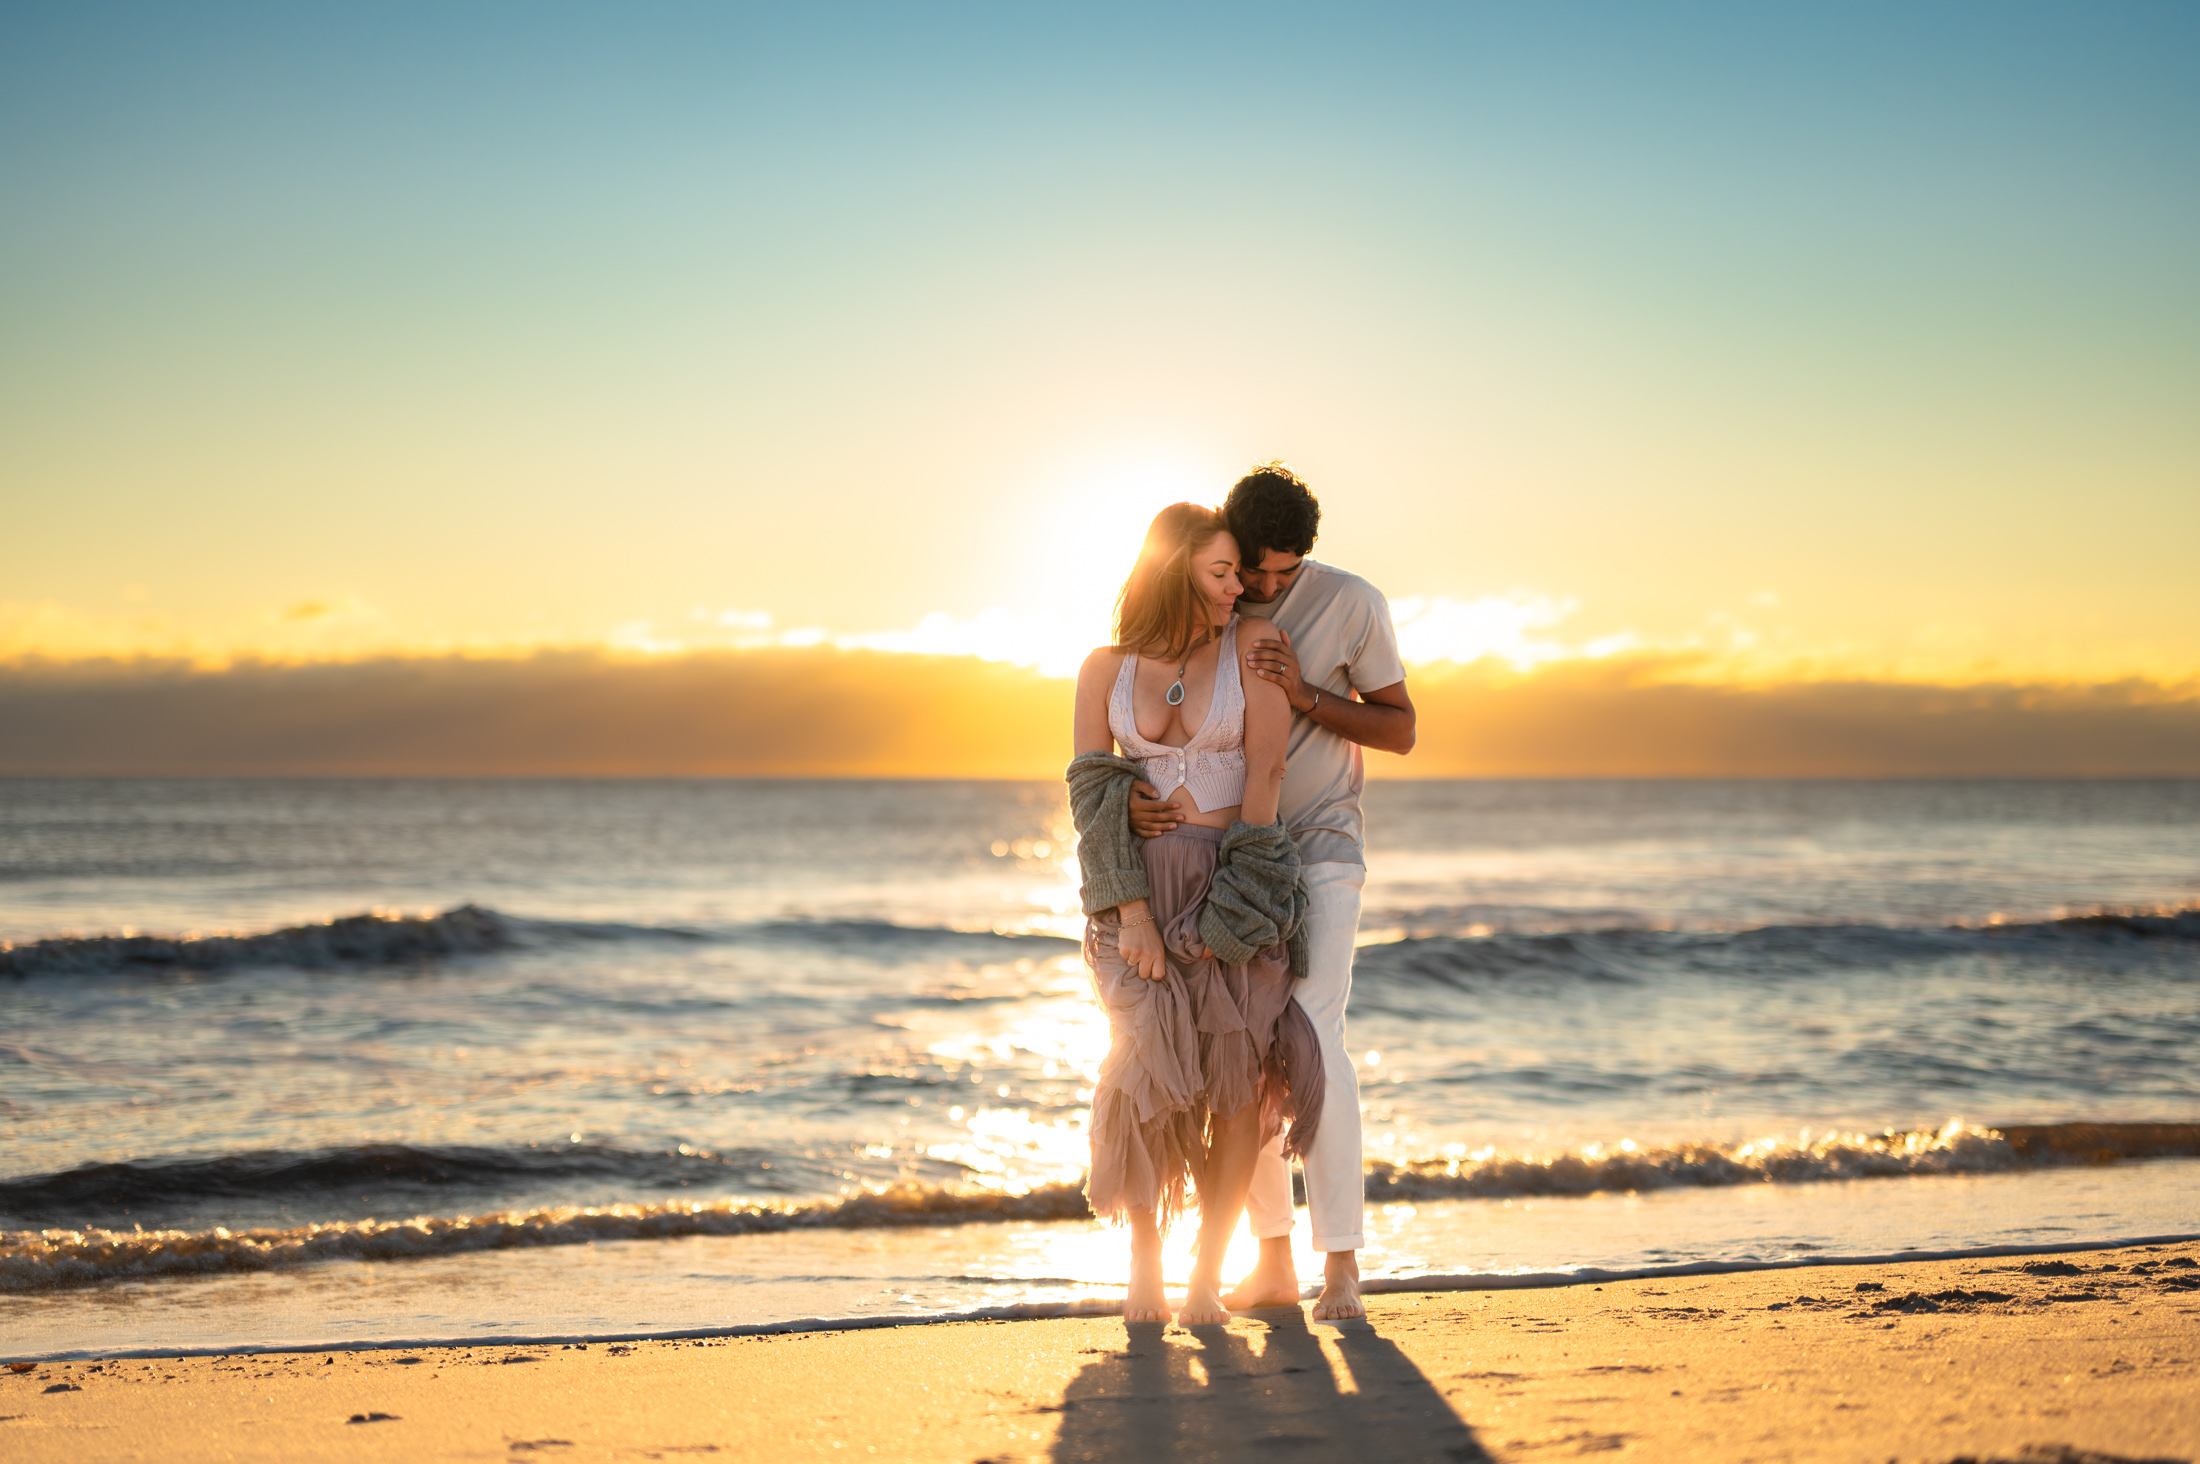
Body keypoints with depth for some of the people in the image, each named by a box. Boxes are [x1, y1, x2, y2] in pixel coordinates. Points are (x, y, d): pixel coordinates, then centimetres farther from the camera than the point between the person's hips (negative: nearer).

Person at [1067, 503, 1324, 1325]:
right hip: (1141, 881, 0)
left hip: (1233, 880, 0)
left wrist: (1229, 901, -13)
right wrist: (1133, 914, -12)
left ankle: (1207, 1276, -5)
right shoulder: (1105, 669, 4)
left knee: (1241, 1067, -13)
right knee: (1153, 1059, -17)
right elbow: (1093, 792, -1)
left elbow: (1266, 772, -5)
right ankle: (1144, 1267, -4)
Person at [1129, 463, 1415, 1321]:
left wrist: (1306, 696, -21)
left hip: (1320, 843, -4)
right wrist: (1135, 799, -25)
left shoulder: (1352, 605, -9)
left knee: (1313, 1033, -18)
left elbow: (1401, 730, -3)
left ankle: (1342, 1266, -15)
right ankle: (1272, 1262, 13)